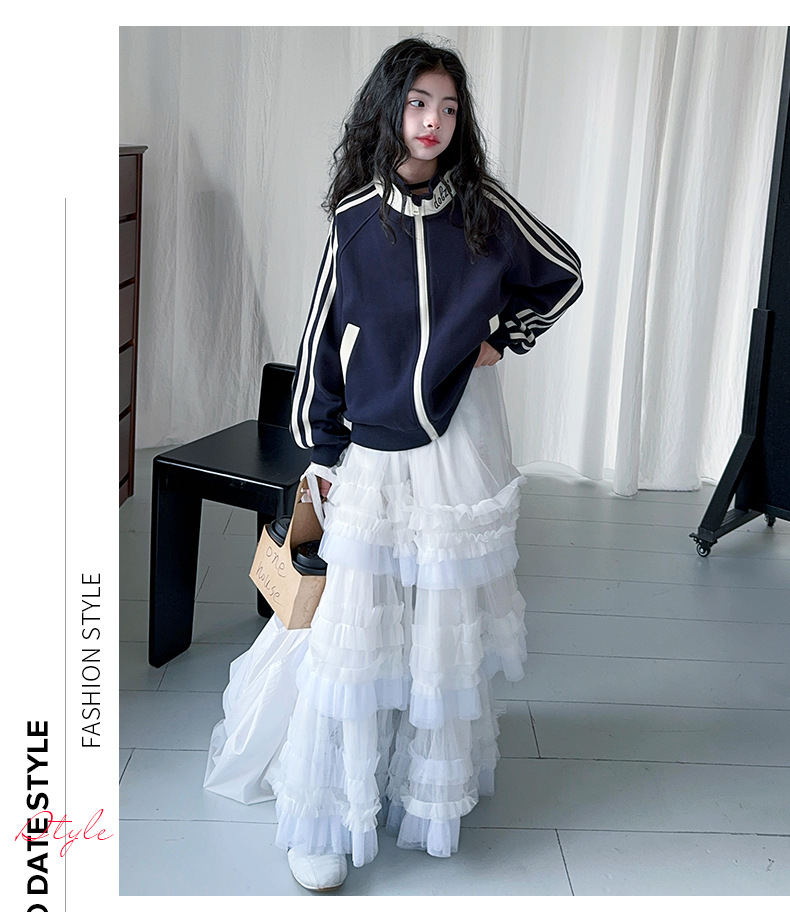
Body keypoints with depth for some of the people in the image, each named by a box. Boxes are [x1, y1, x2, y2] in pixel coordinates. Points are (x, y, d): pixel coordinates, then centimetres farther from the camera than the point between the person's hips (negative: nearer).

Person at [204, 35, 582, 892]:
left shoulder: (484, 207, -2)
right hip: (372, 450, -1)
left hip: (459, 442, 1)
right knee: (355, 623, 0)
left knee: (448, 619, 10)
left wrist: (502, 338, 5)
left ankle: (431, 785, 29)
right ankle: (327, 816, 12)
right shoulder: (354, 219, -3)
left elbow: (563, 276, 14)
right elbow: (321, 339, 2)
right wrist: (322, 450, 3)